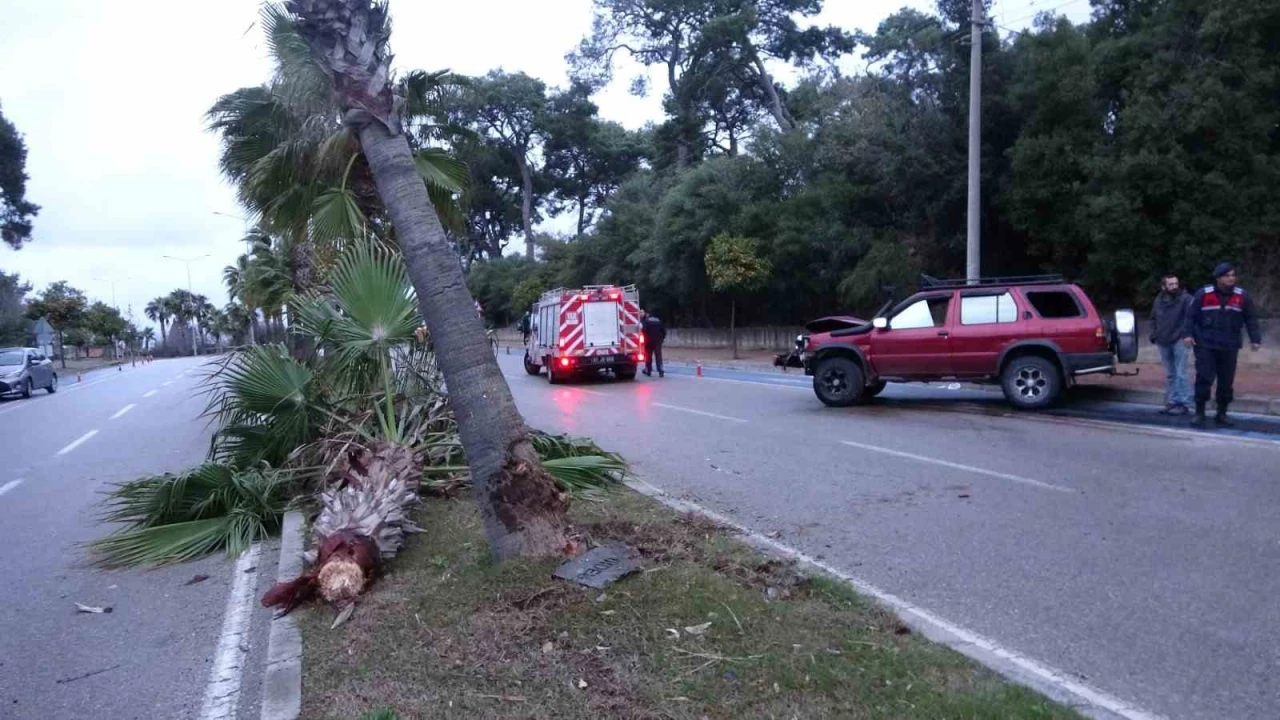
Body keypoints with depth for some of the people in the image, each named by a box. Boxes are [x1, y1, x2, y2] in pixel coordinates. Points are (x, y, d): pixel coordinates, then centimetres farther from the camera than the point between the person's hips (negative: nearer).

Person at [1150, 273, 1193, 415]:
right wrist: (1154, 336, 10)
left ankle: (1183, 403, 0)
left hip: (1179, 341, -6)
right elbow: (1153, 319, 20)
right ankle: (1171, 402, 21)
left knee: (1180, 374, -6)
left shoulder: (1185, 298, -10)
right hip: (1163, 342, 6)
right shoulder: (1159, 300, 9)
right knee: (1170, 375, 13)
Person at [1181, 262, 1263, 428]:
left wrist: (1255, 339, 1)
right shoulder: (1203, 294, -4)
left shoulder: (1242, 296, 3)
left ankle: (1222, 414, 20)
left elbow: (1251, 320, 9)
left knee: (1226, 382, 8)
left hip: (1229, 347, 3)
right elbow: (1190, 316, -1)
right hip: (1205, 346, -3)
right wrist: (1187, 333, -12)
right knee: (1204, 379, -8)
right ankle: (1199, 413, 1)